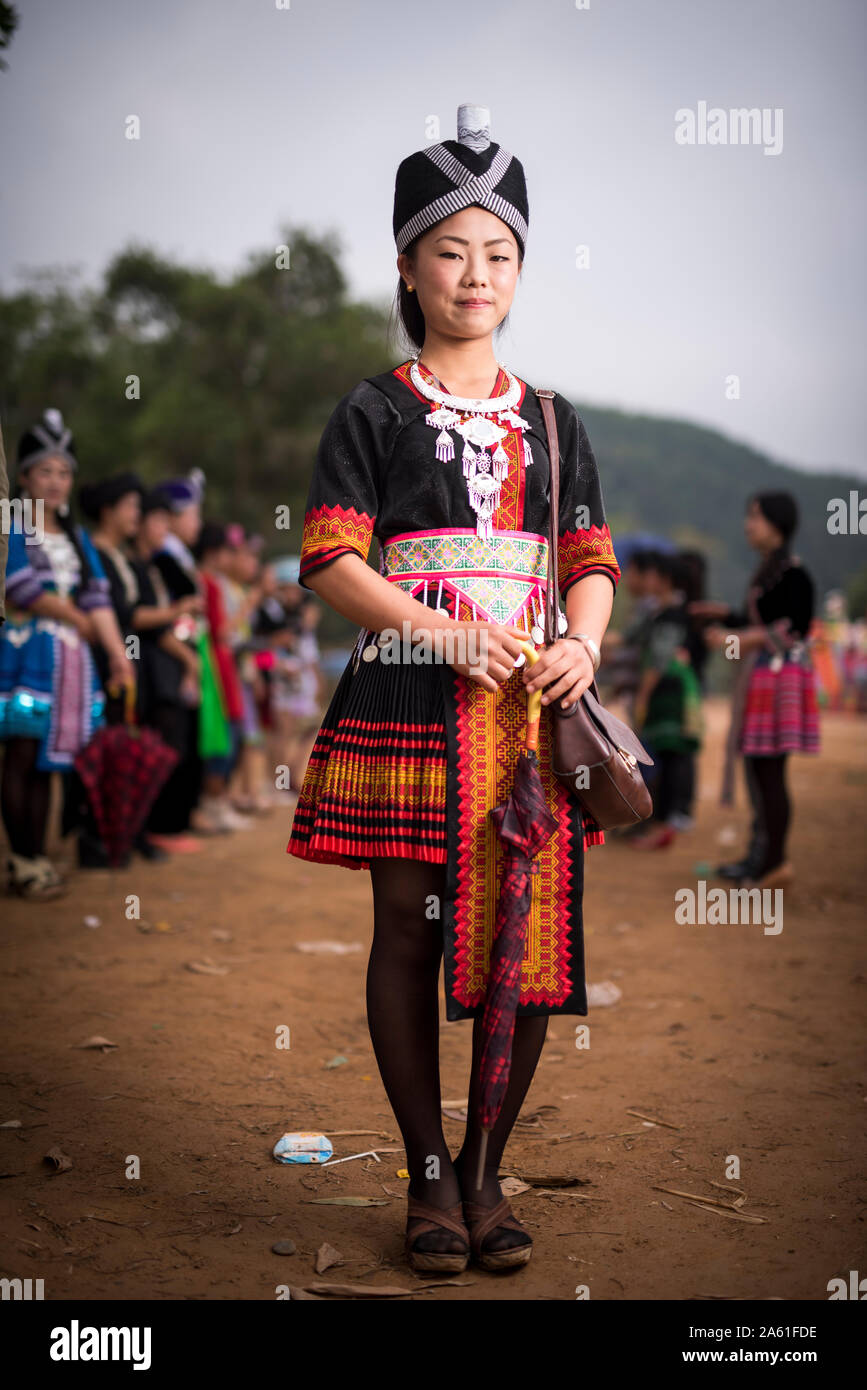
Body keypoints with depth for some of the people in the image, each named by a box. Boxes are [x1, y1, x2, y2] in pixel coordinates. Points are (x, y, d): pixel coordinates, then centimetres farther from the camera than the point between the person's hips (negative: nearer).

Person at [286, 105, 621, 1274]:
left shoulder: (552, 422, 15)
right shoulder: (373, 413, 4)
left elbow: (593, 561, 12)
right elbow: (329, 561, -4)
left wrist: (582, 643, -9)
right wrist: (441, 631, -17)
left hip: (531, 711, 3)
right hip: (408, 705, -3)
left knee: (531, 939, 2)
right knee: (408, 933, 2)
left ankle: (487, 1169, 18)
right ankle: (430, 1176, 16)